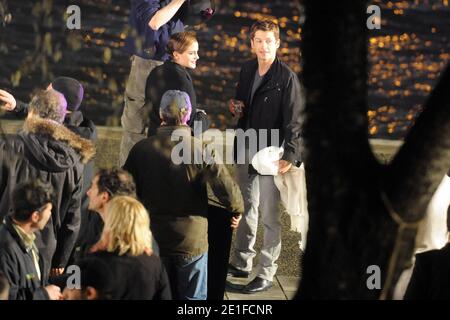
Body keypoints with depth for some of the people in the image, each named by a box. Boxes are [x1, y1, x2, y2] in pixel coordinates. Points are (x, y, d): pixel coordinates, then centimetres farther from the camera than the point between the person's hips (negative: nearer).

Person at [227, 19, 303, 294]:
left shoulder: (287, 77, -12)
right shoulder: (247, 70, 8)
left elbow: (293, 120, -14)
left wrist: (290, 155, -22)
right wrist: (236, 107, 2)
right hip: (245, 149, 7)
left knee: (269, 215, -1)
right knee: (246, 207, 18)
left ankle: (266, 274, 6)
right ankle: (241, 264, 30)